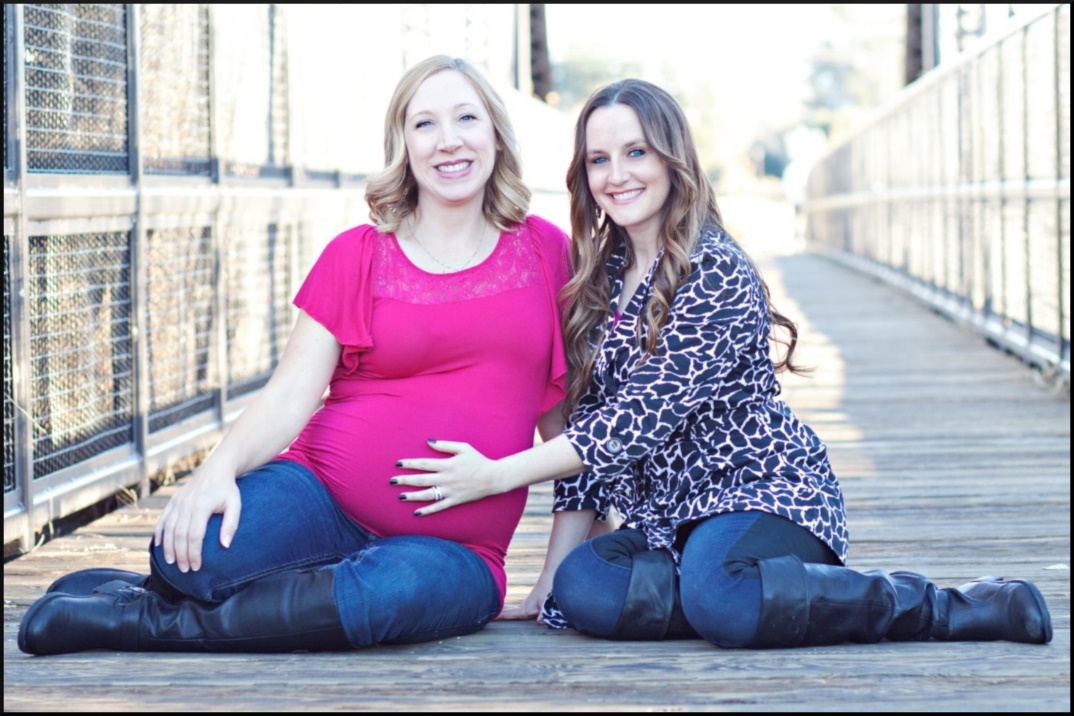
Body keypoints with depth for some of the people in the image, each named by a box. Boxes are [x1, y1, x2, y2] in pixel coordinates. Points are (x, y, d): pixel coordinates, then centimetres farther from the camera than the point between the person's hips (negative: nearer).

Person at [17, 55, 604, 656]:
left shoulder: (545, 252, 9)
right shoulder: (358, 256, 8)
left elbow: (571, 415, 12)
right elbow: (292, 394, -1)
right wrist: (220, 468, -22)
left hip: (454, 549, 0)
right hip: (326, 498, 0)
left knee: (396, 589, -38)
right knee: (194, 554, -34)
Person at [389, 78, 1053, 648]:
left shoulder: (715, 270, -13)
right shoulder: (601, 278, 10)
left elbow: (643, 415, -20)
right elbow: (588, 419, 10)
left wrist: (497, 474, -20)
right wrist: (552, 570, 4)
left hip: (763, 491, -6)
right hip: (668, 520, 6)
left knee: (718, 593, -38)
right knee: (582, 587, -24)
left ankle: (959, 609, -21)